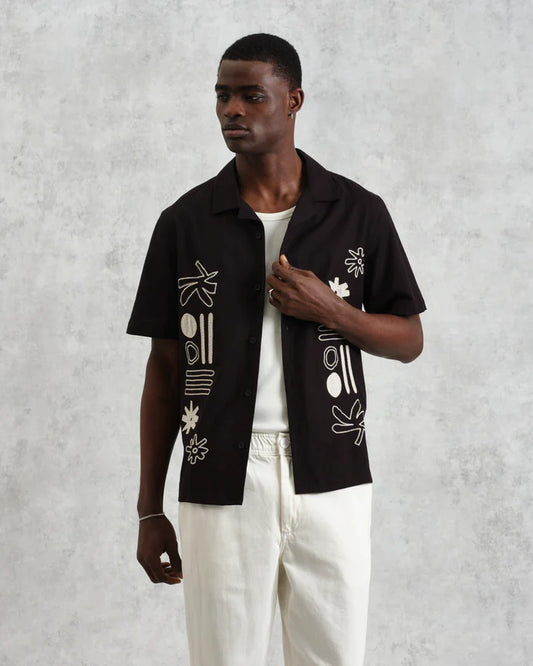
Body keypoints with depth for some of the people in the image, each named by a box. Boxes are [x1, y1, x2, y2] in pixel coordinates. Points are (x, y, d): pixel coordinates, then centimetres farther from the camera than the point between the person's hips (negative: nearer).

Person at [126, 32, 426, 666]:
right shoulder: (185, 222, 3)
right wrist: (150, 511, 5)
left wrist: (330, 309, -11)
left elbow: (409, 340, 9)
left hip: (331, 479, 0)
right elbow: (165, 370, 6)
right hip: (220, 487, 0)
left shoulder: (359, 212, 3)